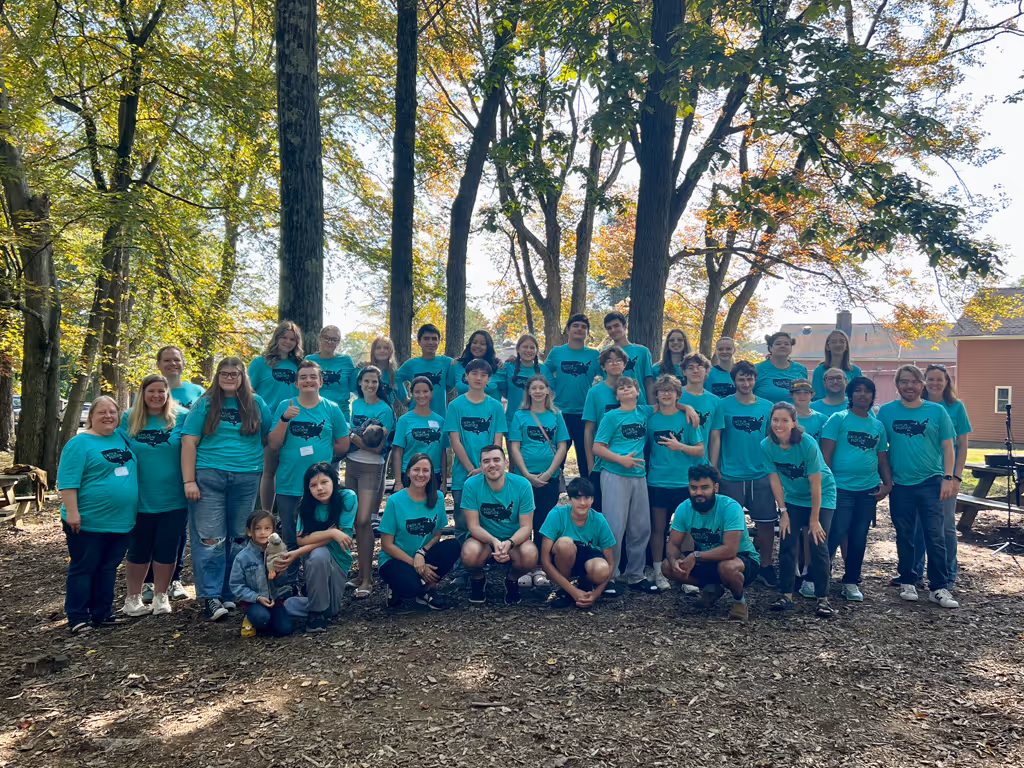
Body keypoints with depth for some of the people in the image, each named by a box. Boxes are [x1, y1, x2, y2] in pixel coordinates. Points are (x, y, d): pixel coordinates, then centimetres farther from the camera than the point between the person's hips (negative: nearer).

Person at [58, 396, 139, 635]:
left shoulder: (122, 438, 11)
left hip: (121, 521, 6)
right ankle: (77, 618, 10)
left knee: (108, 569, 13)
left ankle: (102, 614, 23)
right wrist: (72, 512, -19)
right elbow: (68, 480, -13)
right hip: (89, 522, -6)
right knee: (83, 569, 3)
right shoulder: (79, 443, -8)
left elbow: (131, 471, 26)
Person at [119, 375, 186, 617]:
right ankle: (133, 597, 27)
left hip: (173, 499, -1)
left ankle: (161, 596, 25)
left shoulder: (181, 417, -3)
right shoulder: (129, 419, 3)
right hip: (139, 500, 1)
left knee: (166, 551, 8)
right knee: (138, 551, 11)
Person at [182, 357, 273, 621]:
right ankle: (210, 597, -3)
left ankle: (229, 593, 17)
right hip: (209, 476, -2)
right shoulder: (205, 403, 4)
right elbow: (188, 442, -1)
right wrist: (189, 480, -8)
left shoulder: (256, 403, 9)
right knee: (210, 539, -6)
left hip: (247, 478, 2)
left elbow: (270, 436, 15)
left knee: (239, 538, 7)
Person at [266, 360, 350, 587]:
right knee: (290, 538, 8)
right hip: (289, 484, 0)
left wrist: (318, 451, 0)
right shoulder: (285, 406, 1)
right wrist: (285, 419, -18)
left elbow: (342, 446, 4)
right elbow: (273, 444, -6)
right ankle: (290, 583, 23)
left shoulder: (332, 409, 1)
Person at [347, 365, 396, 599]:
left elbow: (377, 448, -11)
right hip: (351, 465, 6)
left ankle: (366, 579, -8)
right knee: (355, 520, 5)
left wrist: (352, 436, -14)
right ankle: (363, 570, 15)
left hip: (371, 468, -6)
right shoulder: (355, 404, 10)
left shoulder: (384, 410, -8)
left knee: (364, 520, -13)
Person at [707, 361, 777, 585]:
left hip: (761, 475, 2)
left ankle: (766, 566, 19)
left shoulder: (767, 406, 5)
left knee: (766, 523, 5)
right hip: (731, 476, -2)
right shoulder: (724, 405, -2)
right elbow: (715, 438, -3)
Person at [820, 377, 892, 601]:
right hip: (841, 487, -5)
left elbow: (883, 458, 17)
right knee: (836, 533, -10)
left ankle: (851, 582, 20)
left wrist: (888, 484, 4)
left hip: (868, 489, 5)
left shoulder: (878, 425, 13)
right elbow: (825, 453, -6)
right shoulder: (838, 419, -2)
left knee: (859, 537, 9)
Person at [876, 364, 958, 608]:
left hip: (931, 483, -1)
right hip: (900, 485, 1)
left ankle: (939, 588, 3)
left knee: (935, 536, -3)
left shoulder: (937, 411, 2)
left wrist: (948, 478, -4)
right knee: (904, 537, 9)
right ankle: (907, 582, 22)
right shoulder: (886, 411, 2)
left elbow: (947, 446, 3)